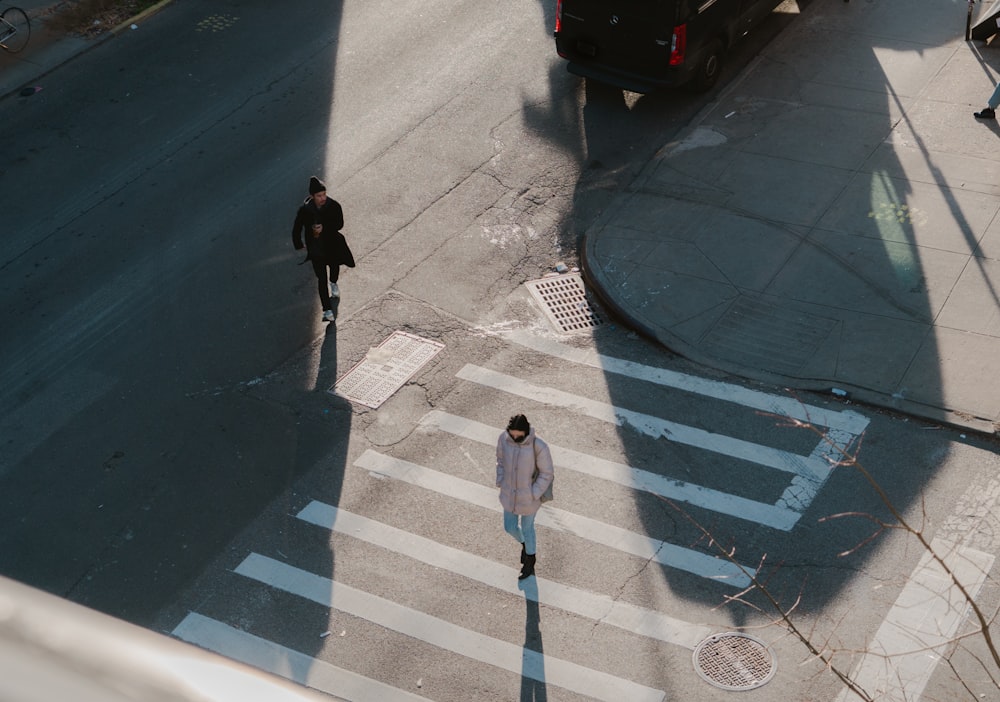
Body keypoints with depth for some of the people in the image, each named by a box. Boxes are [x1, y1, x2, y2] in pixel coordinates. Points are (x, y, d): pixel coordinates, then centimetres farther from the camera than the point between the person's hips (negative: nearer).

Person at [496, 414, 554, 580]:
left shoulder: (539, 446, -31)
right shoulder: (504, 438, -19)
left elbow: (546, 473, -17)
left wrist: (533, 495, -16)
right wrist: (501, 483, -1)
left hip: (529, 496, -4)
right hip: (509, 493, 4)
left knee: (527, 527, 20)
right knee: (510, 527, 21)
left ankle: (529, 561, 49)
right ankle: (525, 544, 58)